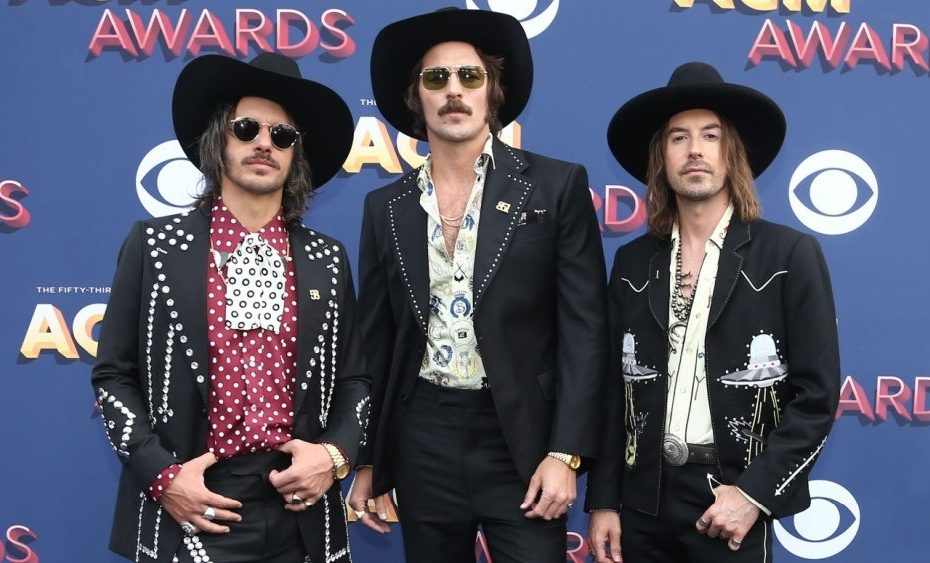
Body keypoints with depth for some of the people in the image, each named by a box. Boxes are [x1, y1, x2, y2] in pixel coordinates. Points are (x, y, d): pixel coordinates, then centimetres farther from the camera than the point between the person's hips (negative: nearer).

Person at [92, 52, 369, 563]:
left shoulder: (326, 260, 5)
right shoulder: (155, 245, 0)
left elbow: (353, 379, 10)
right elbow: (113, 375, 1)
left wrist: (335, 454, -7)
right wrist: (160, 474, -10)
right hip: (188, 514, -2)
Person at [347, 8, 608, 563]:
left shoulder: (556, 184, -2)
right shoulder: (386, 207, 7)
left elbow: (584, 327, -5)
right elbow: (375, 343, 10)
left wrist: (565, 453, -11)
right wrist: (367, 460, 8)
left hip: (522, 438, -3)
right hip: (422, 441, 3)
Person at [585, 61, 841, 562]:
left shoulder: (791, 255, -5)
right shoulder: (633, 263, 4)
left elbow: (817, 396, -6)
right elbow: (613, 389, 6)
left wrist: (753, 493, -13)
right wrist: (603, 500, 2)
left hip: (734, 499, -3)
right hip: (642, 499, 3)